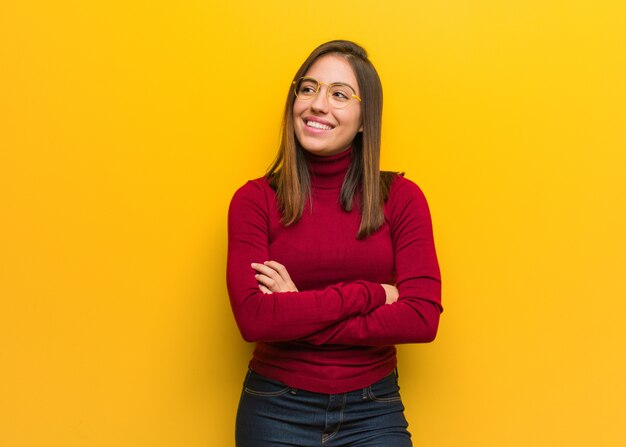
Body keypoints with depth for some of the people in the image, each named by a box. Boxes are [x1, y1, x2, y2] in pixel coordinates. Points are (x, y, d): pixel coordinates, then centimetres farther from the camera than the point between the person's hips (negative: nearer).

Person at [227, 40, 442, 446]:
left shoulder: (401, 198, -4)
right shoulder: (255, 200, -6)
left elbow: (423, 318, -13)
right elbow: (253, 317, -18)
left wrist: (295, 314, -15)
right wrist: (370, 294, -16)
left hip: (374, 411, 1)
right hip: (276, 410, 0)